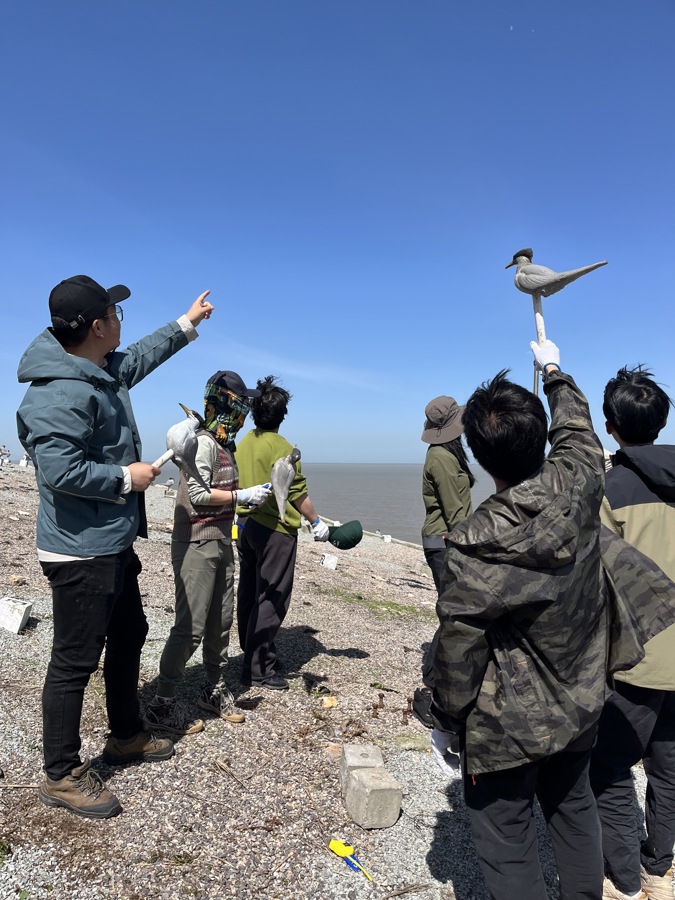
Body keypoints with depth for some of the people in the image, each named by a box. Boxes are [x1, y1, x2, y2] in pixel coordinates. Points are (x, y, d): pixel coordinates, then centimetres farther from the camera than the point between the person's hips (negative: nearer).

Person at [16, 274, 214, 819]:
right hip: (81, 553, -11)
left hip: (115, 544, 11)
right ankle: (62, 775, 22)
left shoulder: (106, 370, 7)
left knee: (128, 637, 22)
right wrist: (126, 478, -18)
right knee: (76, 660, 3)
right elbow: (59, 471, -31)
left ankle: (127, 736, 42)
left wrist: (187, 325, 34)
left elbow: (142, 357, 27)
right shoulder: (61, 391, -24)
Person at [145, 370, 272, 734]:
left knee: (221, 621, 15)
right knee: (191, 627, -5)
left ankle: (215, 691, 30)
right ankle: (163, 703, 10)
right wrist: (242, 495, -15)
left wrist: (248, 496, 9)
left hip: (221, 544, 9)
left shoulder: (223, 443, 13)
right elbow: (197, 494, -20)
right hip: (196, 546, -9)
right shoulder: (204, 442, -14)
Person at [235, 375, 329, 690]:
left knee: (248, 594, 15)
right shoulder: (281, 447, -16)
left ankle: (250, 654, 29)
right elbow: (298, 493, -13)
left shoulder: (243, 443, 6)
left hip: (246, 525, 8)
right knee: (272, 600, -1)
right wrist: (317, 523, -2)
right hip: (275, 530, -8)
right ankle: (259, 669, 5)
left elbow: (240, 486, 12)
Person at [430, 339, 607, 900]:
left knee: (507, 843, 13)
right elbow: (574, 425, 7)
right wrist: (553, 370, 24)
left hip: (509, 728, -6)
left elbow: (458, 653, -20)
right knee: (573, 811, 28)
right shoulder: (579, 482, -17)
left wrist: (445, 727, -3)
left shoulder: (475, 549, -30)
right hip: (581, 708, 6)